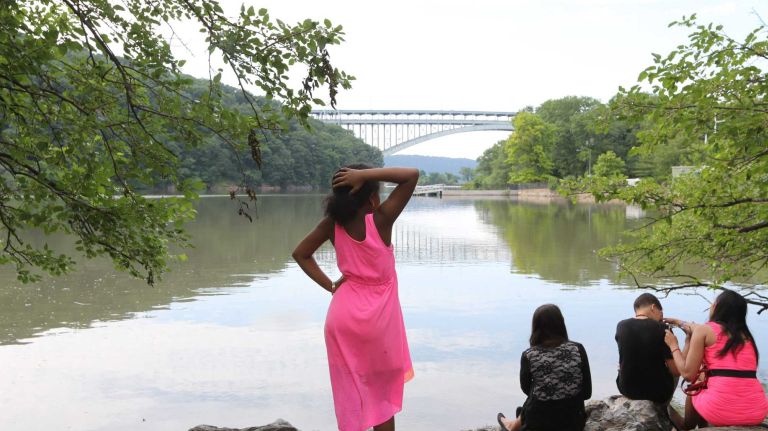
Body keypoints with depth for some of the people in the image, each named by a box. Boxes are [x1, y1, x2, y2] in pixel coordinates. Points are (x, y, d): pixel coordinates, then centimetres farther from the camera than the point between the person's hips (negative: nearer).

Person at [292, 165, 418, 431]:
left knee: (350, 391, 13)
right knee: (383, 391, 15)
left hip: (343, 315, 3)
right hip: (378, 317, -3)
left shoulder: (332, 224, -4)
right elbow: (412, 175, -15)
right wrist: (365, 174, -20)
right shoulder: (380, 220, -16)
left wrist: (330, 286, 3)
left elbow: (300, 254, 7)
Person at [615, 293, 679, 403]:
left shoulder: (621, 326, -7)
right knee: (673, 374, 28)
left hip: (626, 389, 2)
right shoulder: (662, 329, -17)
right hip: (657, 393, -2)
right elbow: (676, 371, -15)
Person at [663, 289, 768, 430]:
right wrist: (680, 322, 47)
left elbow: (688, 374, -3)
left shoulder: (703, 330, 0)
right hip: (756, 412, 5)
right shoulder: (745, 335, 17)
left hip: (720, 409, -5)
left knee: (694, 392, 29)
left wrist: (673, 346, 13)